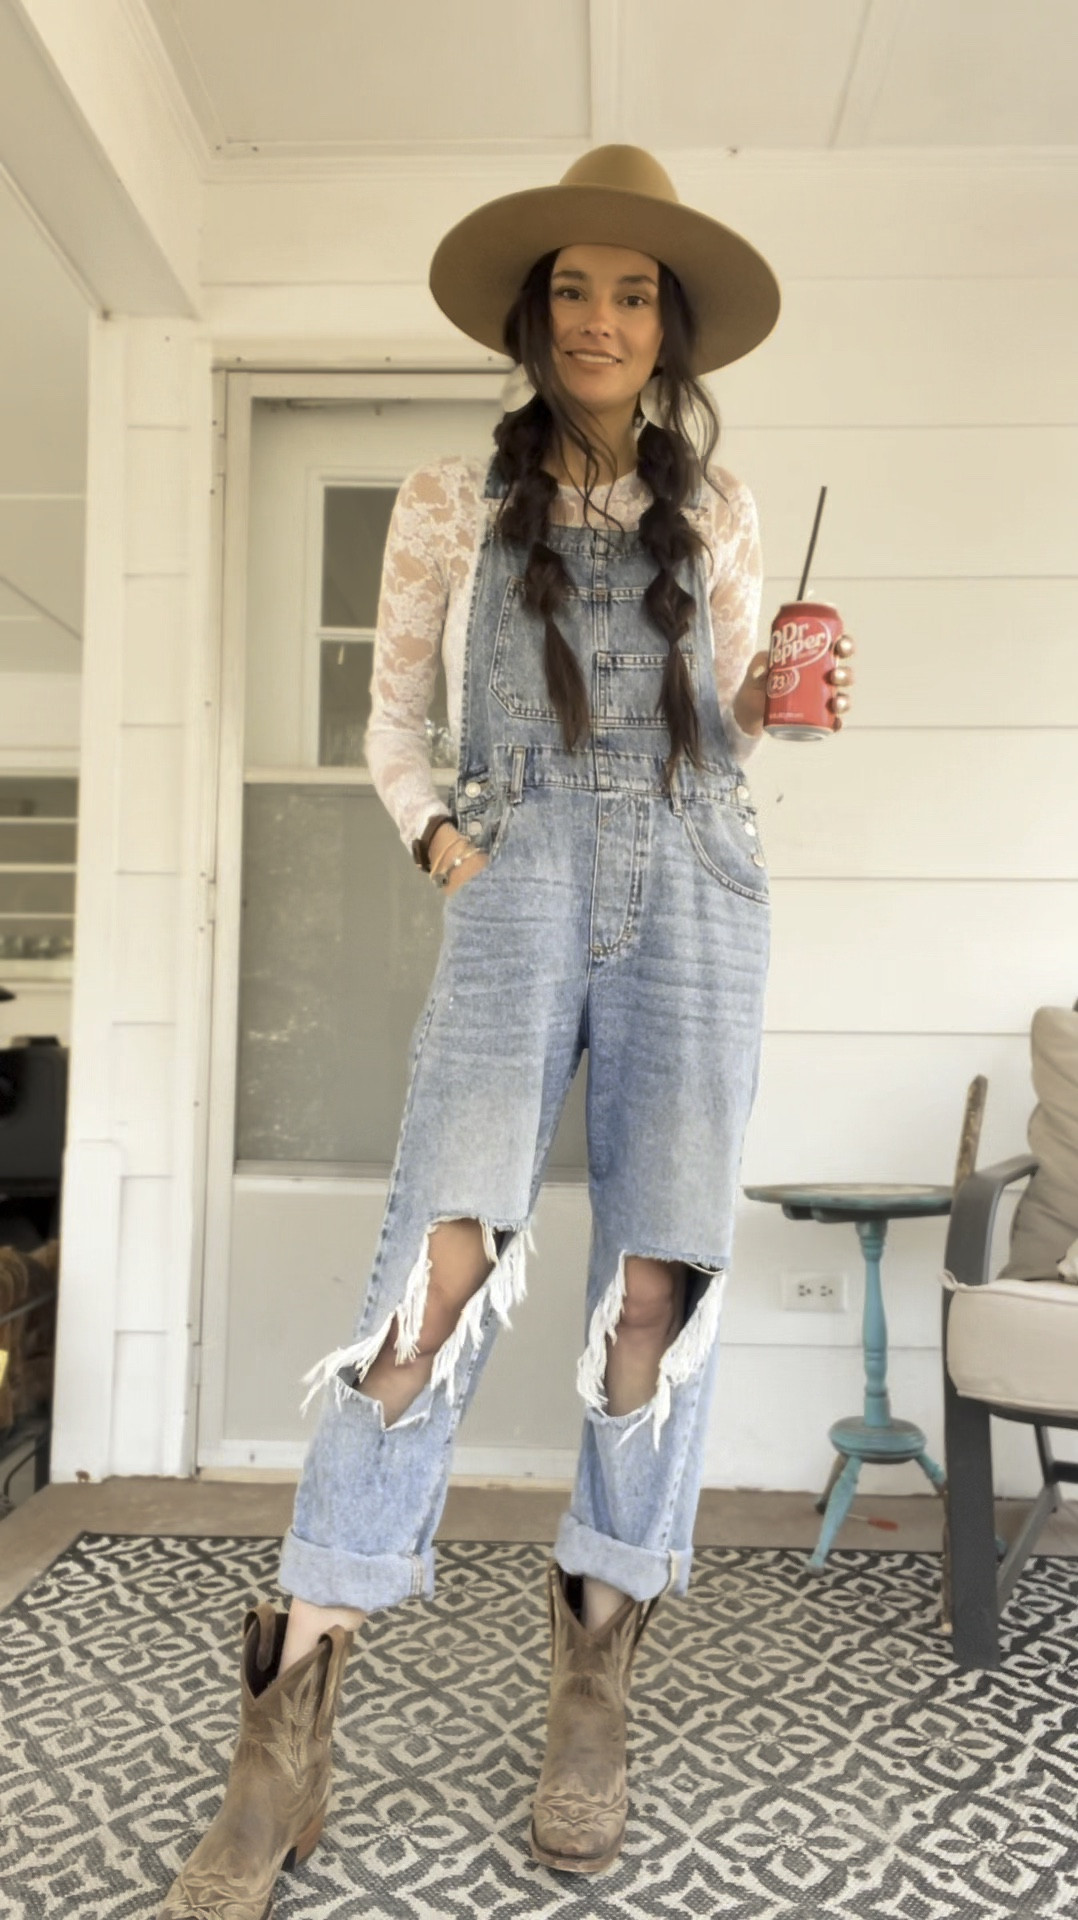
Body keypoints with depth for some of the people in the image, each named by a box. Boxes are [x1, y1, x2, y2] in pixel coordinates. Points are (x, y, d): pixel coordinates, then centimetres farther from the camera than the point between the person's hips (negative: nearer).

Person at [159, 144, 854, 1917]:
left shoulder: (715, 504, 18)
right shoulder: (452, 502, 14)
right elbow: (391, 719, 16)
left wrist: (790, 694, 0)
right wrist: (436, 833, -1)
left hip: (695, 888, 2)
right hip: (520, 886, -2)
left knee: (662, 1280, -6)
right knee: (448, 1253, -19)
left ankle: (595, 1680, 11)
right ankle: (286, 1734, -10)